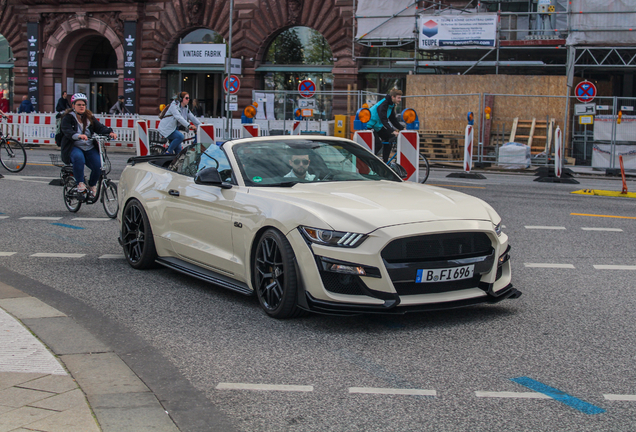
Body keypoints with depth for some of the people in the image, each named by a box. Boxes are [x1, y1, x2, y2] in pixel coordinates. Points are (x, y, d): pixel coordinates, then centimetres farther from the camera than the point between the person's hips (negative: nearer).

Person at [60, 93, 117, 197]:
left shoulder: (89, 117, 14)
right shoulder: (67, 118, 0)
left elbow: (99, 127, 0)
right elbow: (67, 131, -18)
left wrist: (110, 132, -22)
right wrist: (78, 135, -39)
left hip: (89, 148, 4)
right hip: (74, 147, -4)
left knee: (98, 164, -20)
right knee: (78, 158, -38)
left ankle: (92, 185, 9)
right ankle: (80, 183, -22)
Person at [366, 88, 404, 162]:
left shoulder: (391, 105, 3)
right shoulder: (383, 104, -27)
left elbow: (393, 120, 8)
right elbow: (384, 120, -36)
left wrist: (402, 129, -3)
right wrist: (393, 131, -45)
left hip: (378, 126, 10)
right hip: (369, 126, -10)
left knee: (389, 138, -2)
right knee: (378, 144, -20)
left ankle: (385, 161, 4)